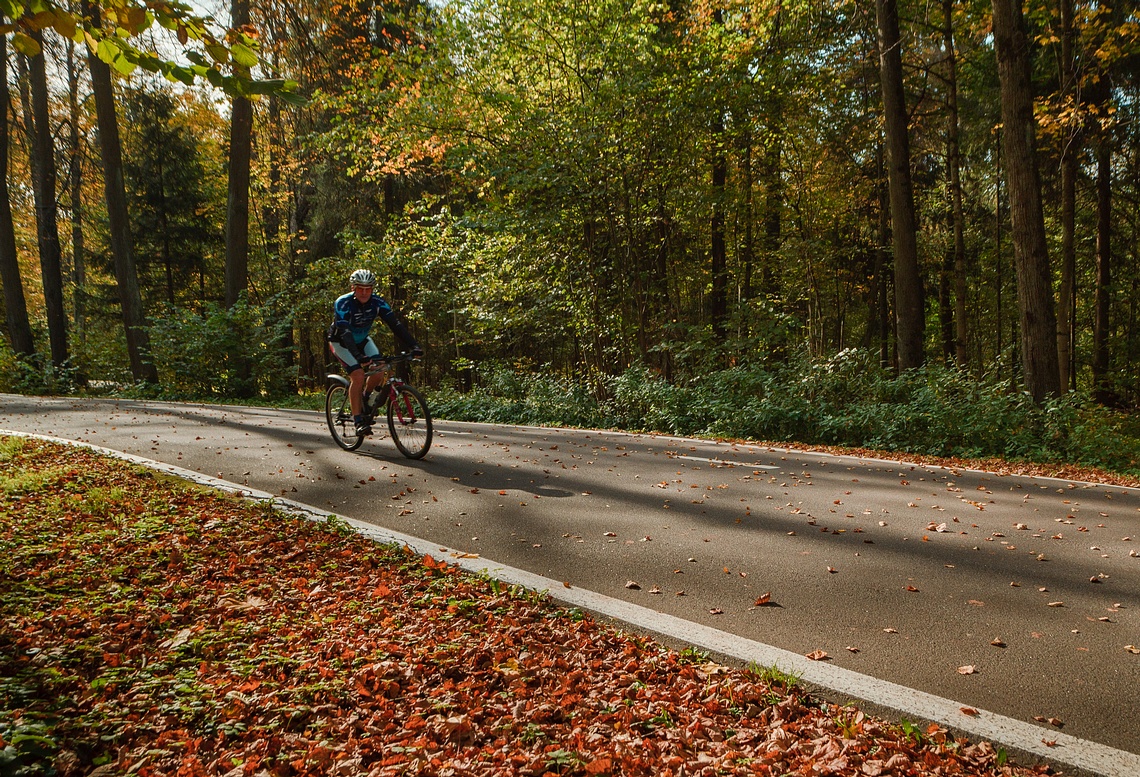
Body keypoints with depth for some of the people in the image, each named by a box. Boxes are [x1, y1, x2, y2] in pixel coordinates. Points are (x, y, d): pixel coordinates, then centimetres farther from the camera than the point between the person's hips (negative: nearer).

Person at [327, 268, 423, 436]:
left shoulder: (376, 302, -19)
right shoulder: (342, 304, -30)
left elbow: (396, 324, -26)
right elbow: (345, 333, -41)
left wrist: (413, 346, -39)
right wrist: (358, 356, -56)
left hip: (362, 340, 4)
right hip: (340, 342, -4)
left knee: (381, 370, -18)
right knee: (358, 375, -24)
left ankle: (363, 399, 10)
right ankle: (358, 420, -16)